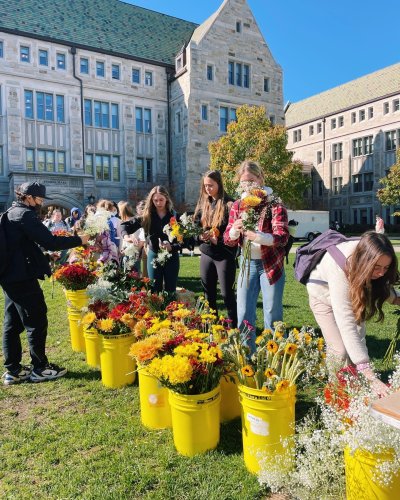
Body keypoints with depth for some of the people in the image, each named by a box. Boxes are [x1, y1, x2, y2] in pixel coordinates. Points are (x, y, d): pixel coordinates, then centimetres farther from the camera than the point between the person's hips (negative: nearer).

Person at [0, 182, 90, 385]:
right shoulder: (25, 215, -15)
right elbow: (50, 242, -22)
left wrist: (53, 238, 18)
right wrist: (78, 240, -13)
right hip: (23, 277, -10)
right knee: (36, 322, 1)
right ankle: (40, 368, 11)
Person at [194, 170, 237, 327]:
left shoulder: (229, 204, -9)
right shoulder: (203, 203, 10)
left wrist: (217, 240, -24)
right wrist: (200, 234, -10)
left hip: (225, 255, -6)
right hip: (206, 253, 6)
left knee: (227, 293, 0)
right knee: (208, 292, 14)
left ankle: (233, 327, 13)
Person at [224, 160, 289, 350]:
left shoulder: (274, 204, -9)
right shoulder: (237, 205, 4)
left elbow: (282, 237, -20)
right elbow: (228, 240, 2)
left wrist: (258, 236, -38)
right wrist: (234, 230, -22)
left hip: (271, 264, -4)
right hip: (247, 264, 4)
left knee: (272, 315, 4)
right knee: (243, 314, 6)